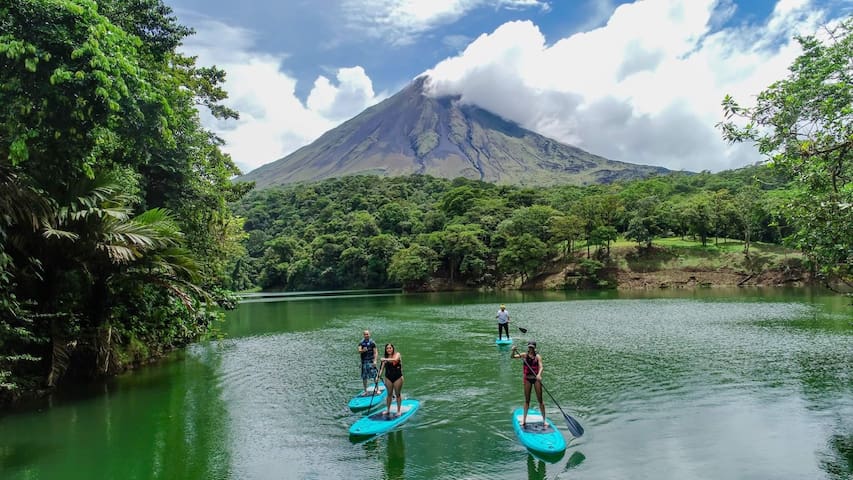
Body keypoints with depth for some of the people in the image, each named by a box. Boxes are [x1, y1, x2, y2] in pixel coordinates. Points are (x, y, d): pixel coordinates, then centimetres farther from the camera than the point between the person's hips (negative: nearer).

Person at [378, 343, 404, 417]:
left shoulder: (397, 354, -8)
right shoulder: (385, 358, 1)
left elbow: (395, 359, -30)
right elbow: (382, 367, 1)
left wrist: (386, 359, -32)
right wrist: (379, 375, -11)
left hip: (398, 378, -3)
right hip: (388, 378, 3)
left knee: (397, 394, 7)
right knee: (389, 394, 12)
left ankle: (398, 411, 17)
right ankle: (388, 410, 24)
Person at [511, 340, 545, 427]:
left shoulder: (537, 356, -7)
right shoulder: (524, 355, -1)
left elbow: (541, 366, -21)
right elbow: (513, 357, -6)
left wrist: (539, 375, -40)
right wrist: (514, 351, -28)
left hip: (536, 379, -2)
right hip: (527, 379, 2)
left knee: (540, 399, 3)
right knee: (527, 400, 11)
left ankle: (544, 419, 11)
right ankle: (524, 419, 19)